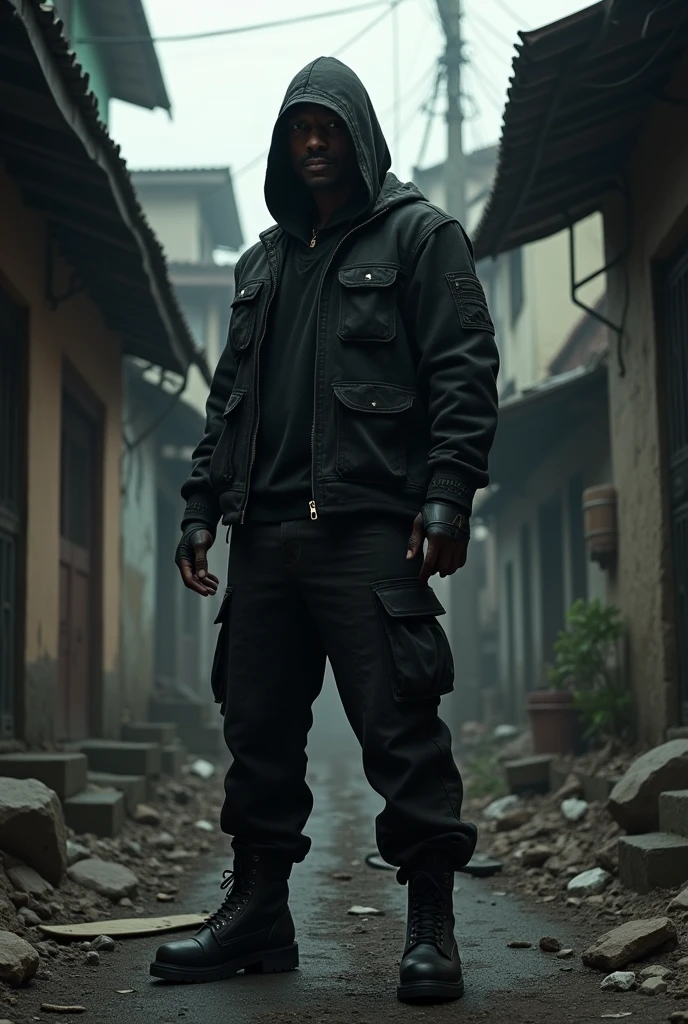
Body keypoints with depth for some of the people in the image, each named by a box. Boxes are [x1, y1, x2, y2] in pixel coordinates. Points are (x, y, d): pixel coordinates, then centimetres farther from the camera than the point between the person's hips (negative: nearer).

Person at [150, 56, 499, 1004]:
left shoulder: (418, 235, 6)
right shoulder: (263, 262, 24)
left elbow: (466, 371, -3)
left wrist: (448, 494, -14)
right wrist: (202, 506, 15)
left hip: (370, 527, -6)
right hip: (267, 531, 6)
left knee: (398, 723, -6)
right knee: (257, 725, 7)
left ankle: (432, 927, 3)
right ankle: (257, 911, 19)